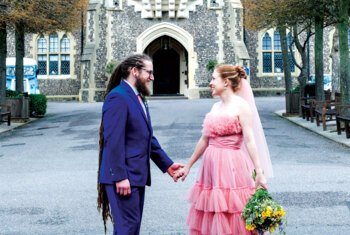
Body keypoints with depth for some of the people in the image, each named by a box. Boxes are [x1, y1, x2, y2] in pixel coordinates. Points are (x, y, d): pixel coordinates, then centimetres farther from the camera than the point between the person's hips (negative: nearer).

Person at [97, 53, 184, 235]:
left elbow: (147, 138, 20)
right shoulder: (118, 97, -14)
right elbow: (113, 141, -20)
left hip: (136, 175, 10)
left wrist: (166, 164, 16)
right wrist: (120, 177, -23)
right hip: (123, 177, -10)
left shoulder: (137, 98, 16)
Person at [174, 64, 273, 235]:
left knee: (231, 220, 0)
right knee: (209, 220, 11)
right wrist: (188, 166, 20)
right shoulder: (215, 107, 13)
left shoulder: (241, 105, -7)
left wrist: (259, 172, -20)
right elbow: (204, 140, 18)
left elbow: (250, 140, -14)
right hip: (211, 166, 7)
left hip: (231, 166, -7)